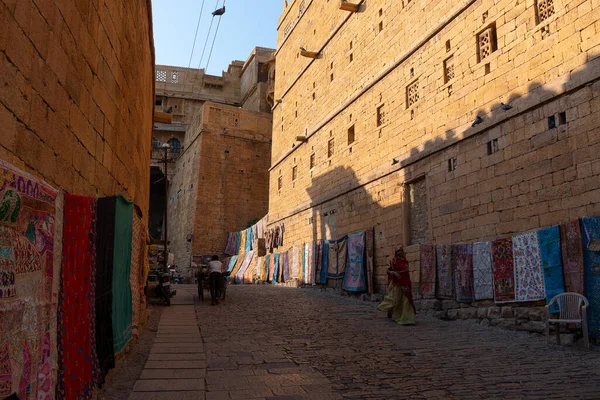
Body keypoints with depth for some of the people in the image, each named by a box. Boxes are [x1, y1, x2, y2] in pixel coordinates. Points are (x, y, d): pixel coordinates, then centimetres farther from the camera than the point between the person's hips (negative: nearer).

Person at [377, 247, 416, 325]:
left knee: (406, 300, -5)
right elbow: (388, 271, -3)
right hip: (396, 283, -4)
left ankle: (406, 318, 1)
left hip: (405, 283, 4)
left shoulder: (405, 261, 11)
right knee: (395, 300, 1)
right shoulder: (393, 261, -1)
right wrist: (394, 273, -22)